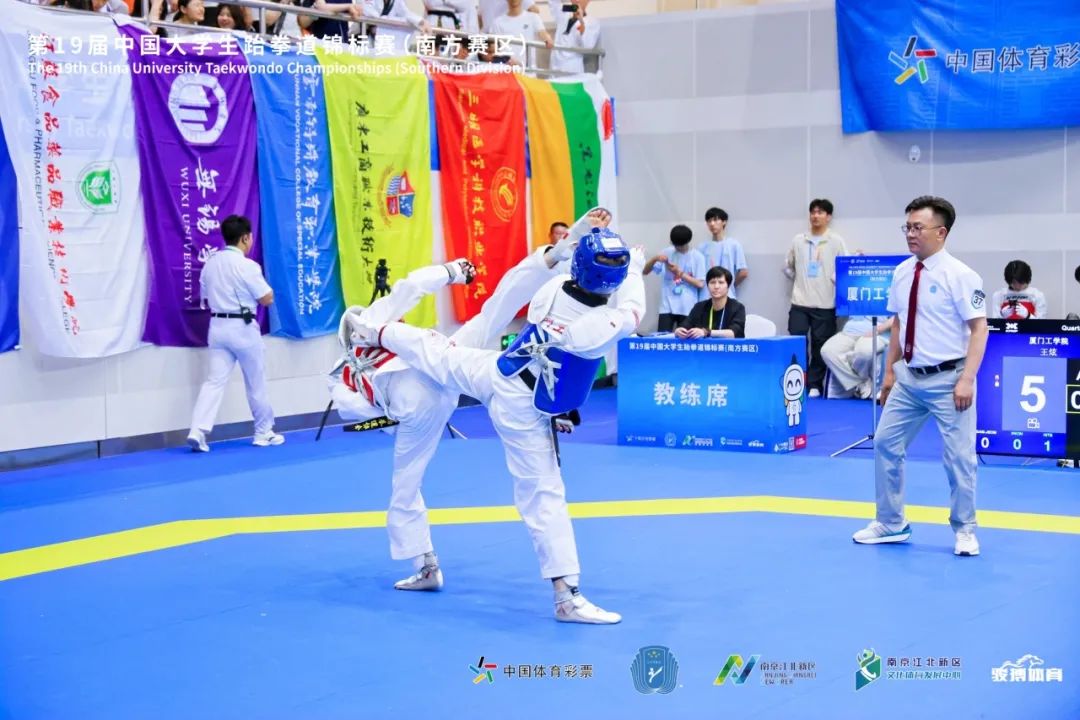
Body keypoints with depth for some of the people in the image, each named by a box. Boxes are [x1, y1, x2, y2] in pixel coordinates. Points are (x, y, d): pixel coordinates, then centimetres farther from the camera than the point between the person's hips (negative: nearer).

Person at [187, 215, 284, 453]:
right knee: (256, 382, 10)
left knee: (215, 380, 2)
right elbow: (267, 299, -9)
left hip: (218, 327, 5)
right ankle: (264, 432, 22)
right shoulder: (247, 265, -15)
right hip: (243, 328, -5)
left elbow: (206, 300, 15)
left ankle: (198, 431, -13)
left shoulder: (210, 264, 6)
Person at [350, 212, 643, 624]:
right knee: (544, 497, -2)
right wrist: (635, 271, 12)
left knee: (441, 354, 31)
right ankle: (567, 595, 3)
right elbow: (631, 312, -5)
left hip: (491, 373, 5)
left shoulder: (554, 287, -16)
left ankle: (377, 334, 57)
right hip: (524, 411, -5)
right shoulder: (604, 326, -30)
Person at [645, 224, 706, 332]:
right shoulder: (667, 253, 5)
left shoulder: (697, 257, 0)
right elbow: (646, 271, 4)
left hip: (687, 308, -1)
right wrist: (654, 259, -15)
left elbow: (700, 284, -5)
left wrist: (680, 273, -9)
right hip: (667, 307, 1)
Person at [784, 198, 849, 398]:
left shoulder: (837, 242, 0)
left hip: (825, 304, -2)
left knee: (820, 347, 3)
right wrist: (801, 280, 11)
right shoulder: (798, 240, 7)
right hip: (799, 302, 2)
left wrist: (832, 281, -10)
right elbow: (788, 267, 19)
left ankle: (814, 384, 11)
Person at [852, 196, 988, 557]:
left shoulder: (959, 275, -12)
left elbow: (979, 328, -13)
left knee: (958, 456, 1)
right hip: (909, 377, 6)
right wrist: (889, 371, 14)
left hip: (948, 380, -6)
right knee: (886, 444, 9)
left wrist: (967, 379, -20)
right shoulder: (901, 273, 6)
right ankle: (891, 523, 24)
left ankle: (964, 530, 19)